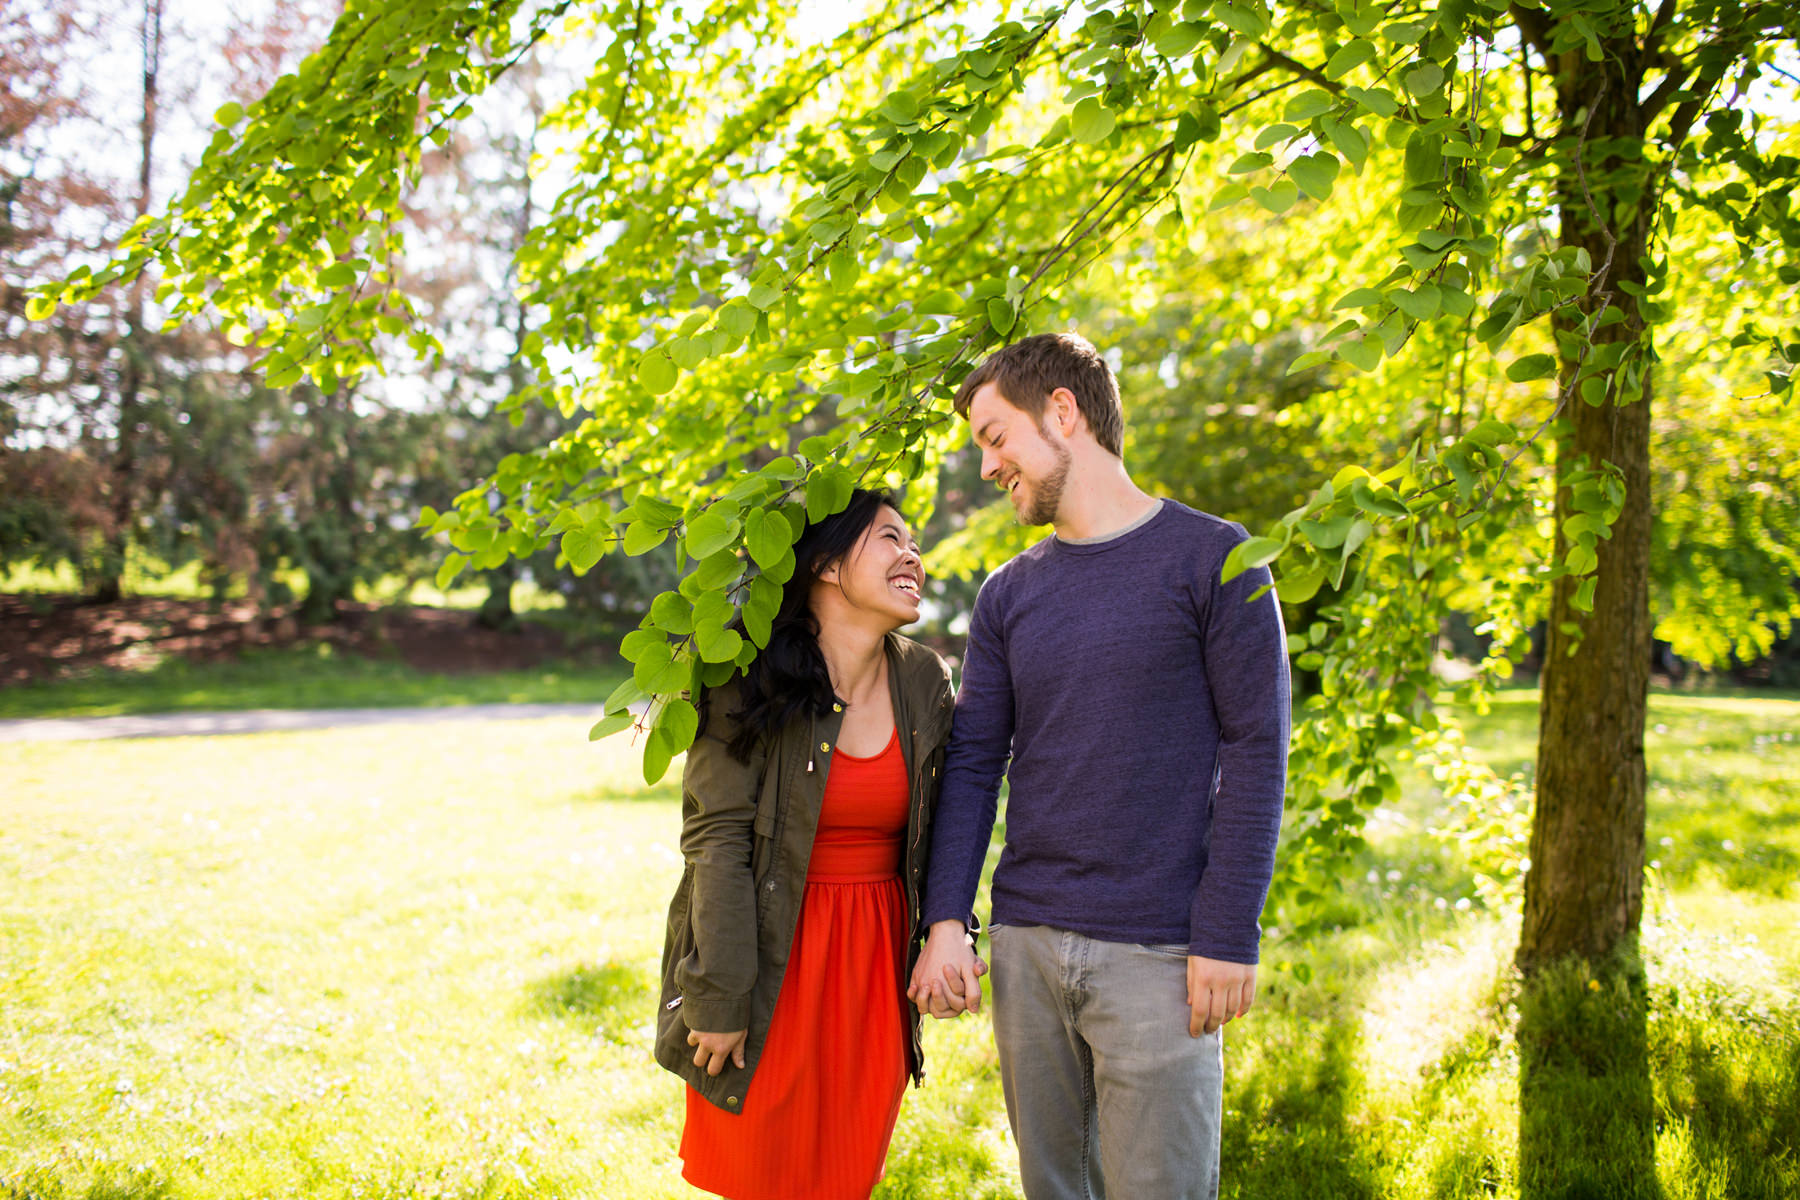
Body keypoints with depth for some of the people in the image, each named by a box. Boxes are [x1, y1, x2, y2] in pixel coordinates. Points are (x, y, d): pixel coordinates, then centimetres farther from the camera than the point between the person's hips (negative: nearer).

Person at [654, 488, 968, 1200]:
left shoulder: (925, 682, 3)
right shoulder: (748, 682, -12)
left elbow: (935, 834, 11)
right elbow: (717, 841, -14)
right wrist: (720, 1001, -16)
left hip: (875, 963, 4)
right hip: (775, 960, -4)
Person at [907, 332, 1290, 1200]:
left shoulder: (1212, 559, -3)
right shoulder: (1009, 595, 11)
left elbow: (1256, 751, -6)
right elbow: (973, 763, 11)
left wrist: (1227, 935, -11)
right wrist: (946, 920, 0)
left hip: (1157, 955, -4)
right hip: (1026, 945, 5)